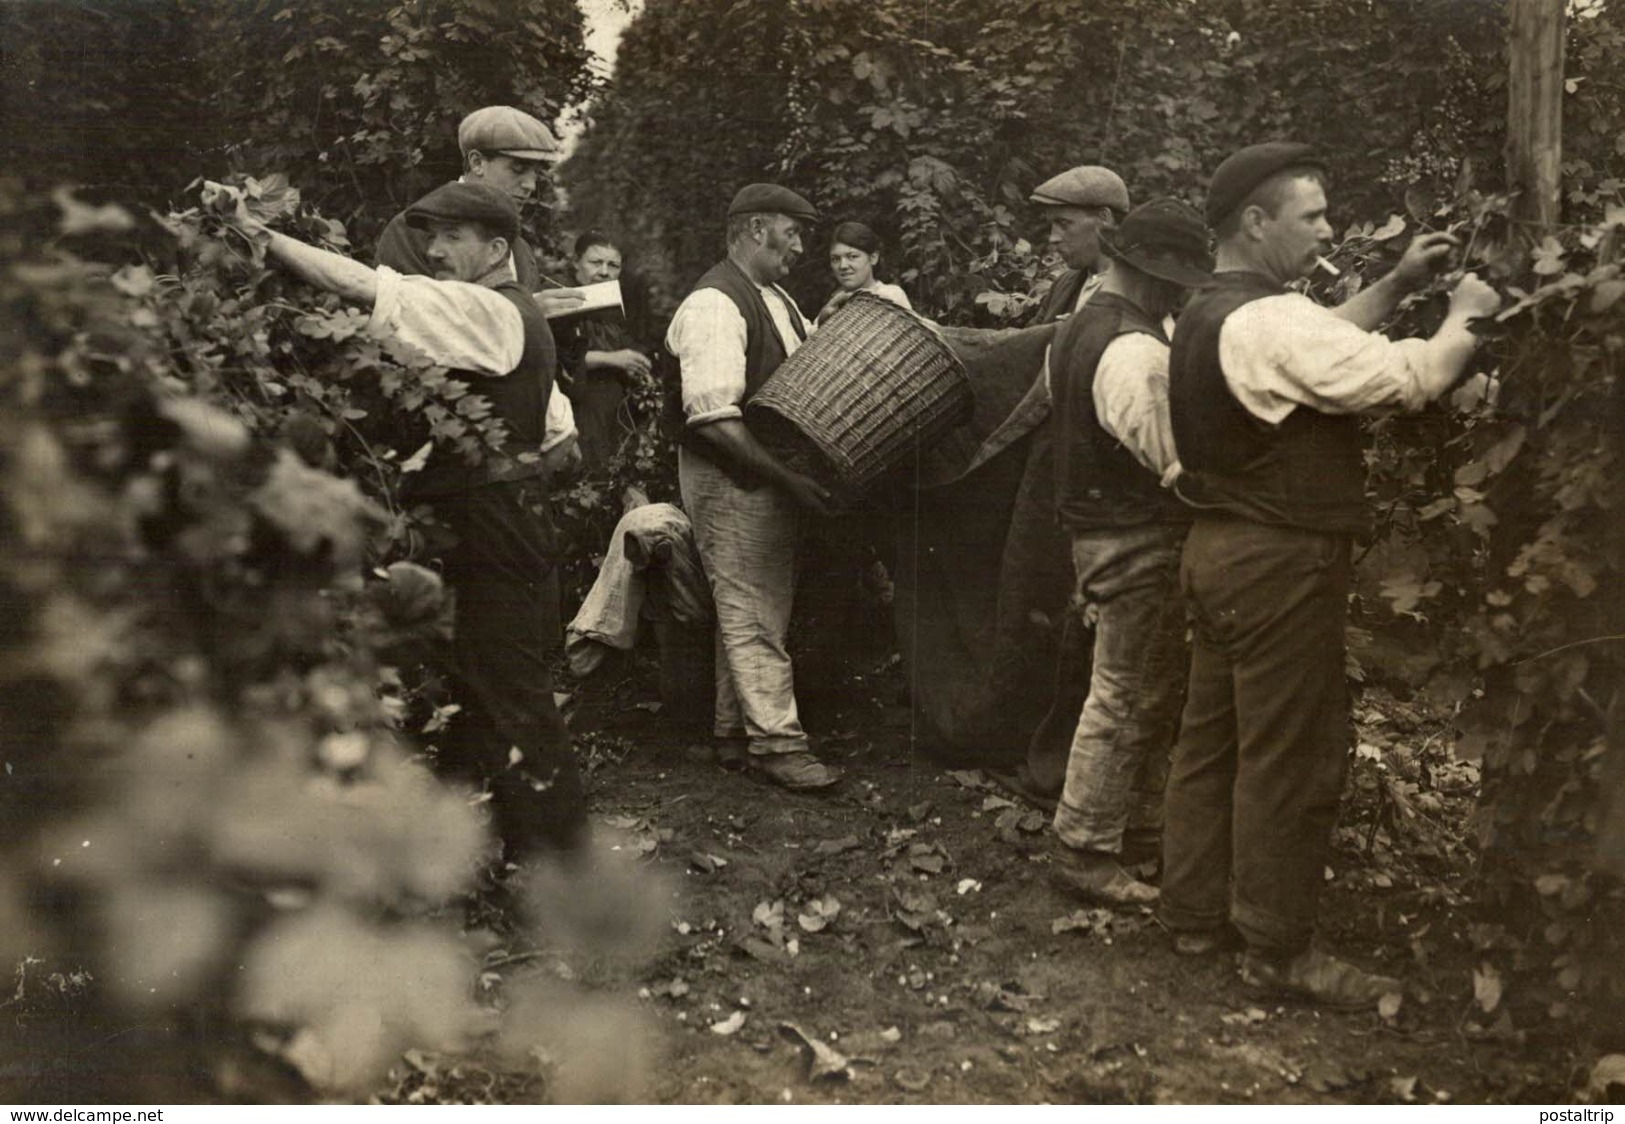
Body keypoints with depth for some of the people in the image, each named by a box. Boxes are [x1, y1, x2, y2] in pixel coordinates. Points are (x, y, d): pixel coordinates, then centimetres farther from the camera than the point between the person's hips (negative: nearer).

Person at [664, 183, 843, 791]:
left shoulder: (777, 300, 12)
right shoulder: (713, 306, -18)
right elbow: (712, 417, -26)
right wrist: (787, 478, -27)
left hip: (773, 474, 9)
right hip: (730, 479, -9)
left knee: (757, 604, 16)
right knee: (752, 611, -4)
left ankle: (735, 720, 28)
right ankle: (776, 741, 2)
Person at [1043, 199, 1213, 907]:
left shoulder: (1079, 327, 13)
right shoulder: (1136, 350, -21)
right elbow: (1180, 460, -22)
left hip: (1095, 525, 10)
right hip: (1142, 539, -10)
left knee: (1121, 693, 20)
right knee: (1131, 701, 0)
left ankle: (1085, 834, 31)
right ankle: (1084, 850, 10)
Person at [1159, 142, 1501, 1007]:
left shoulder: (1211, 316, 11)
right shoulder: (1269, 320, -21)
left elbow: (1322, 346, 24)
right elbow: (1405, 380, -22)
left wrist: (1395, 285, 17)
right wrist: (1465, 316, -4)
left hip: (1222, 547, 10)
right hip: (1281, 562, -10)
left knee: (1213, 735, 17)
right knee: (1293, 757, 0)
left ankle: (1192, 910, 29)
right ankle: (1279, 950, 12)